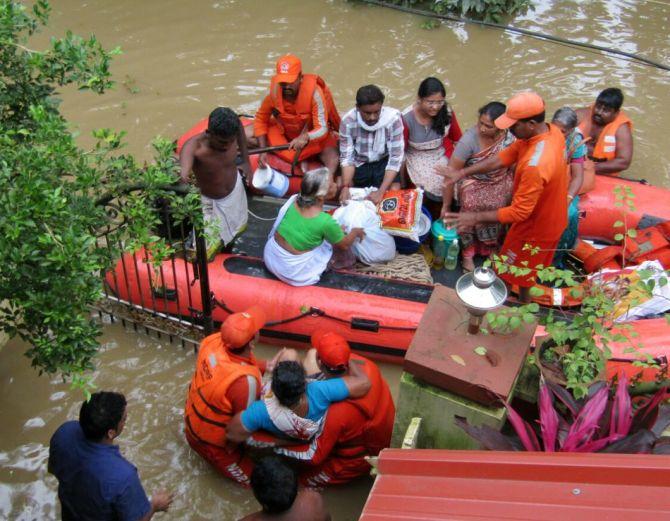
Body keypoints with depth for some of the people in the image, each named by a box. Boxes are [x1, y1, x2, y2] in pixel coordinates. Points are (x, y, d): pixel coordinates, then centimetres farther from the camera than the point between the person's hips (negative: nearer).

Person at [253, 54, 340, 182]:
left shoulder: (314, 92, -30)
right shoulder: (275, 91, -21)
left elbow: (322, 129, -31)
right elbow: (261, 119, -10)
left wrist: (305, 138, -54)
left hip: (313, 136, -4)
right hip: (283, 132, 4)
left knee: (333, 159, -30)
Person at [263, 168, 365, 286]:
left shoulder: (293, 200, -9)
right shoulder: (325, 221, -26)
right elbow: (345, 245, -7)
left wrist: (335, 230, 19)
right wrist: (356, 232, 13)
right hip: (293, 272, -6)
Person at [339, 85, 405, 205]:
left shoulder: (393, 118, -28)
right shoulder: (348, 121, -24)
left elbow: (396, 158, -25)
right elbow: (346, 157, -17)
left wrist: (380, 192, -35)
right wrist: (345, 187, -34)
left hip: (384, 162, -1)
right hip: (359, 163, 2)